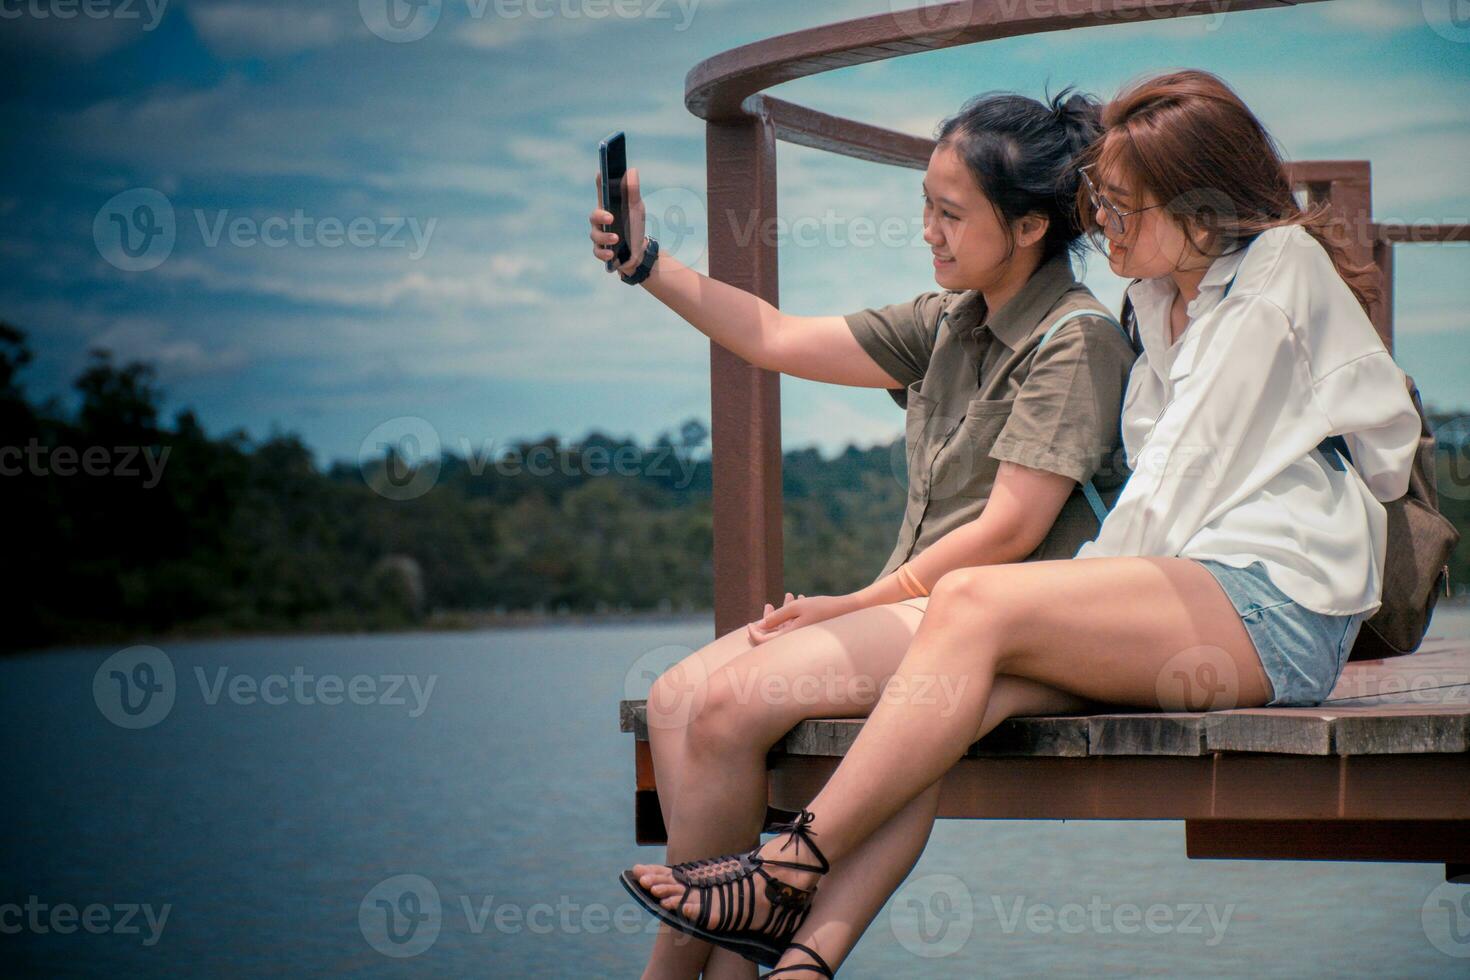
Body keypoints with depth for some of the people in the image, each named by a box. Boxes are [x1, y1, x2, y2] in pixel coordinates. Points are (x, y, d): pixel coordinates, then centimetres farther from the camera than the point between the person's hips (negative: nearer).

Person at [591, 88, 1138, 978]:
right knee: (678, 698, -8)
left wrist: (860, 603, -10)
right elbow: (781, 341, 19)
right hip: (921, 604, 9)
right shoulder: (949, 325, 17)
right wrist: (644, 264, 13)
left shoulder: (1077, 340, -8)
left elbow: (1009, 530, -14)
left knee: (731, 702, -23)